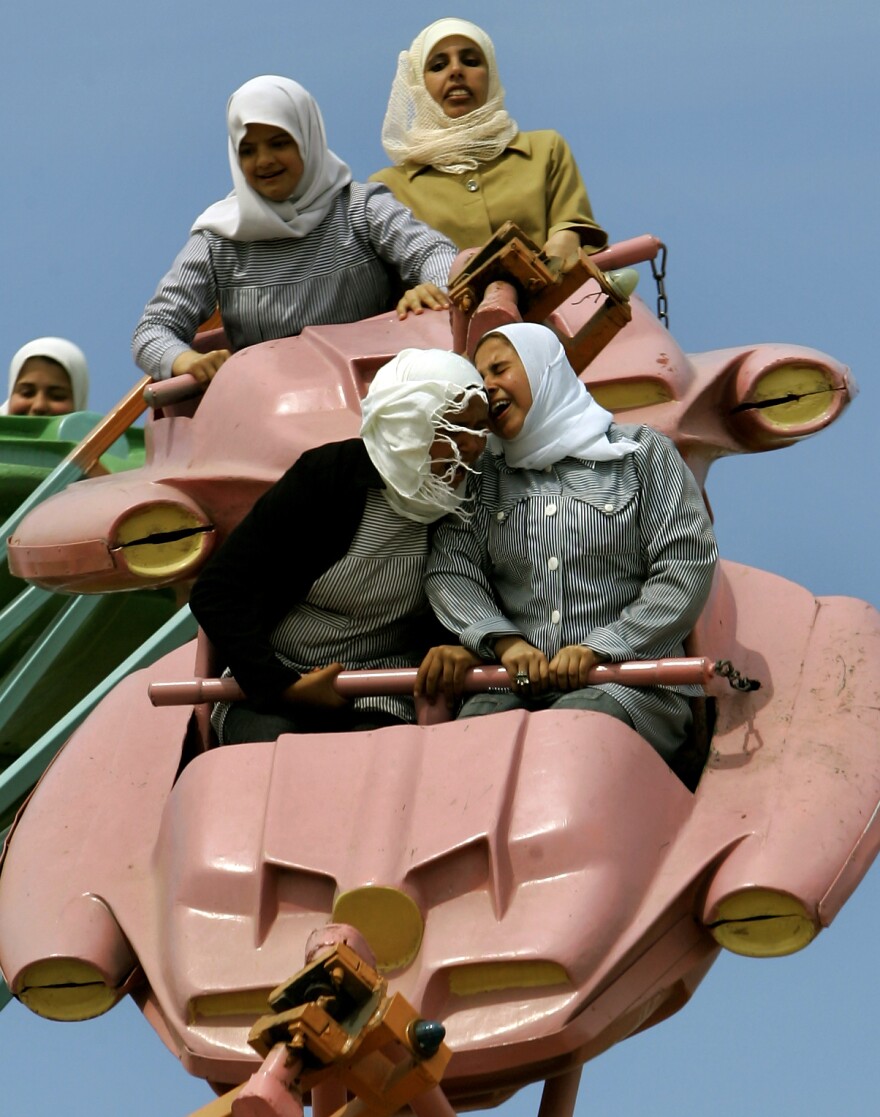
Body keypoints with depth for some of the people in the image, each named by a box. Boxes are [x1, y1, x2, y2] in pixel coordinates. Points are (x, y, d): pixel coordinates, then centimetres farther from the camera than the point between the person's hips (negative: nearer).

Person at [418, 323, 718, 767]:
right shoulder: (481, 478, 21)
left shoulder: (642, 454, 11)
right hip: (515, 687, 2)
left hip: (629, 681, -2)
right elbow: (450, 568, 8)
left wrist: (598, 650, -10)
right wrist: (504, 641, -13)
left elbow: (687, 567, 1)